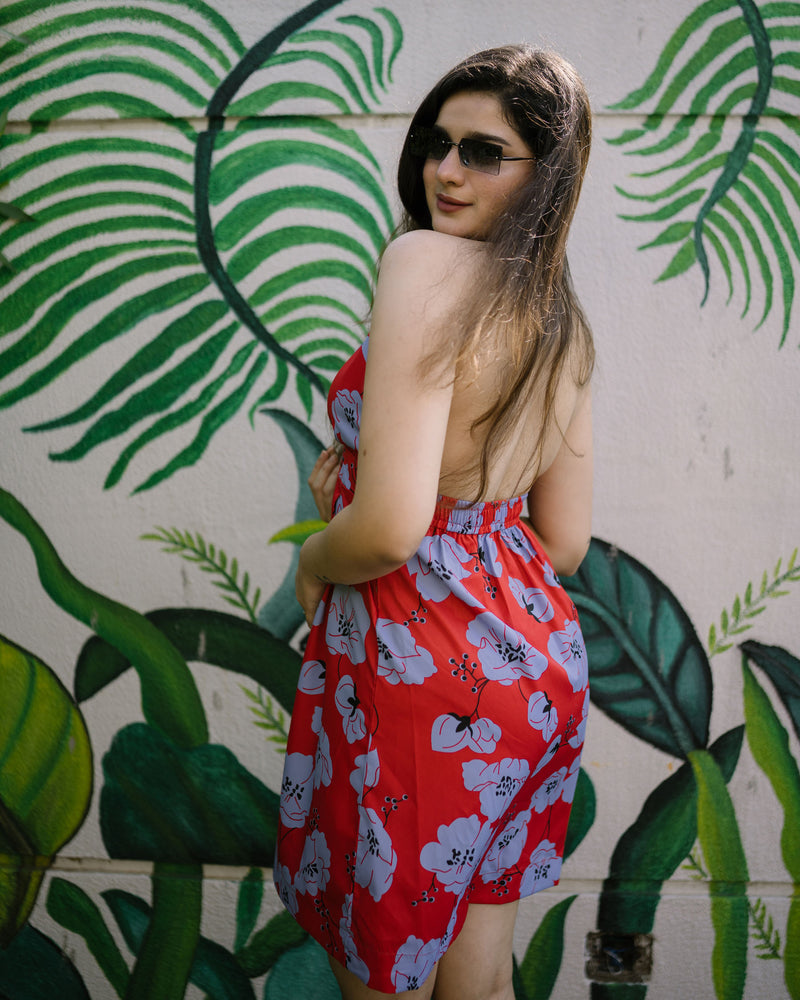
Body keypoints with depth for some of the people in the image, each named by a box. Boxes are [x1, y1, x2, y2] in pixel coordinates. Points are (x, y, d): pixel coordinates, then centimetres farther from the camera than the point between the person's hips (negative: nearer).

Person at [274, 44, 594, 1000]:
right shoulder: (565, 322, 8)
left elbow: (390, 525, -26)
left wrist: (313, 559, -3)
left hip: (421, 665, -8)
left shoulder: (426, 260, -17)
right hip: (538, 662, 8)